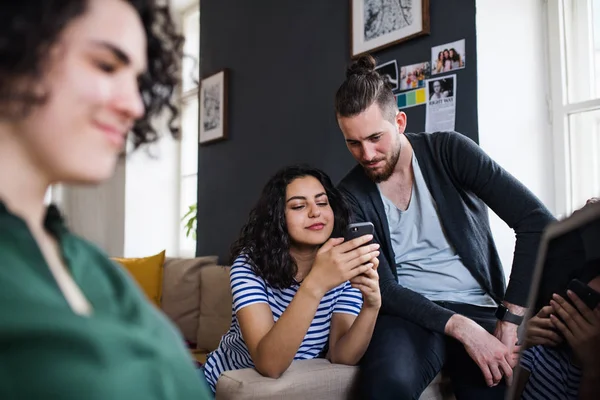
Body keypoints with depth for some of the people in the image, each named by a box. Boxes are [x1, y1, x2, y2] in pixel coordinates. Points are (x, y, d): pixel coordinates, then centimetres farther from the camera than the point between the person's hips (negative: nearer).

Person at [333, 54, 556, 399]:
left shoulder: (449, 151, -4)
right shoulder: (351, 195, -2)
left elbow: (537, 221, -11)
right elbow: (383, 289, -8)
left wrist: (511, 321, -17)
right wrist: (461, 328, -22)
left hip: (479, 309, 0)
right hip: (409, 313, 0)